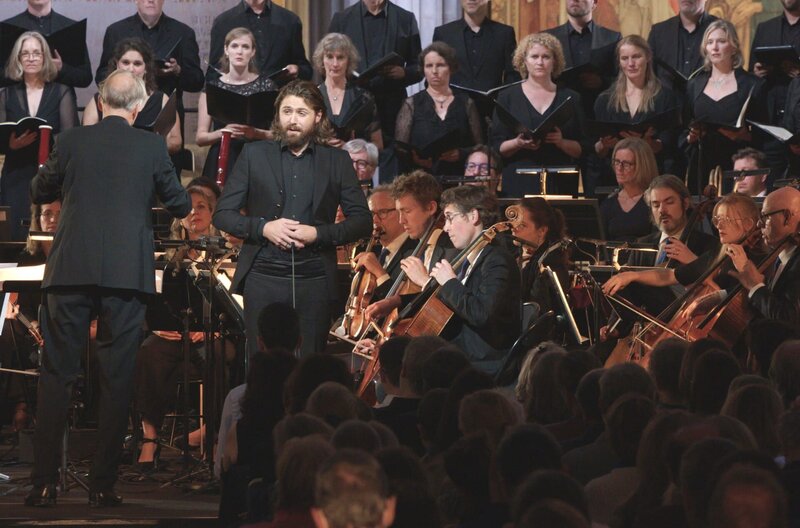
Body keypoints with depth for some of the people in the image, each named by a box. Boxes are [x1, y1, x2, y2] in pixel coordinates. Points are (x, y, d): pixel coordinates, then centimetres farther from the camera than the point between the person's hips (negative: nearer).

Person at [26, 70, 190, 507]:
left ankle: (44, 482, 2)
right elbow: (180, 206, 9)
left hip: (70, 272, 1)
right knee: (116, 380, 5)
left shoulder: (72, 142, 2)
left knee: (55, 376, 6)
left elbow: (38, 193, 16)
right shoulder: (151, 147, -1)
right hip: (127, 273, -1)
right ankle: (102, 484, 3)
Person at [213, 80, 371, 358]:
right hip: (263, 279, 0)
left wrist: (319, 233, -10)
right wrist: (262, 227, -11)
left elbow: (362, 221, 6)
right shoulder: (254, 154, 8)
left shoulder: (337, 161, 8)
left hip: (314, 281, 0)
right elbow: (222, 214, 6)